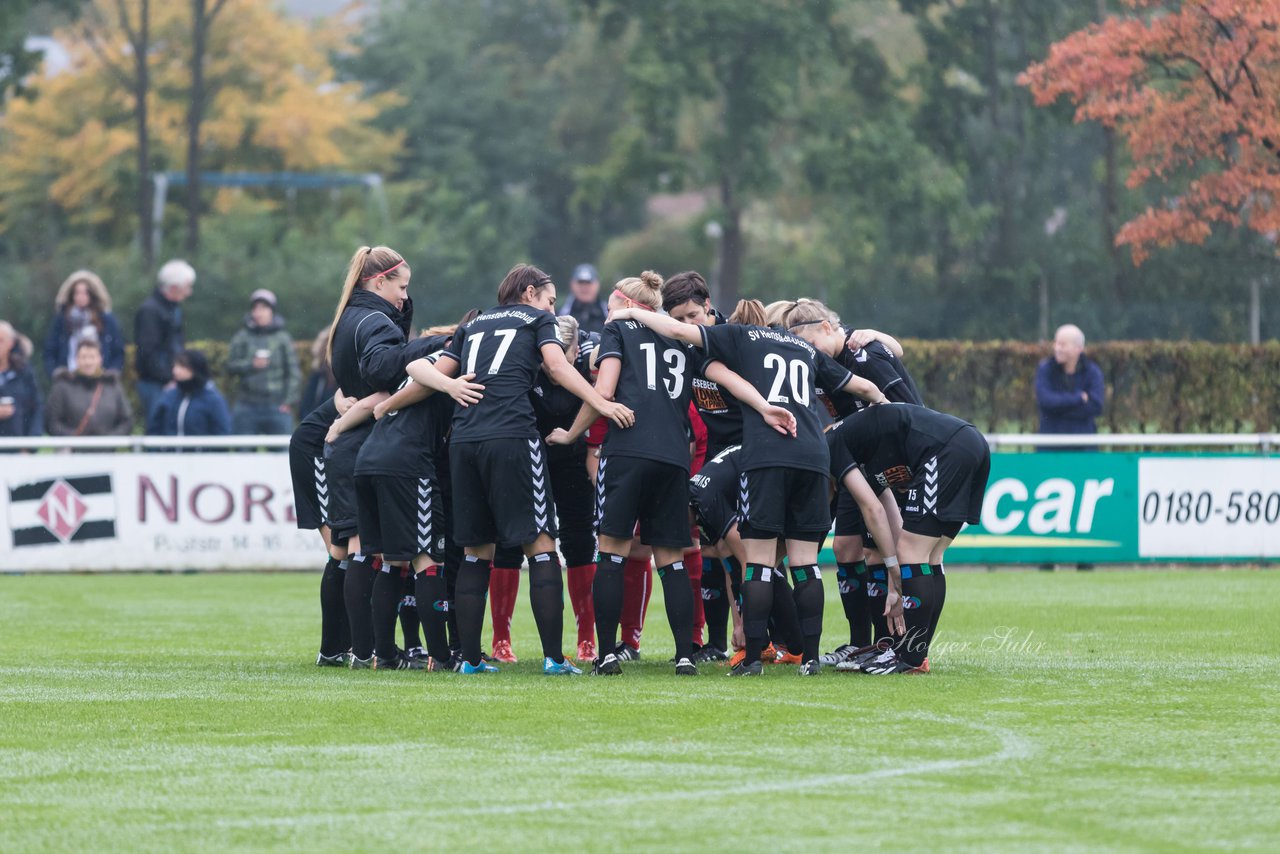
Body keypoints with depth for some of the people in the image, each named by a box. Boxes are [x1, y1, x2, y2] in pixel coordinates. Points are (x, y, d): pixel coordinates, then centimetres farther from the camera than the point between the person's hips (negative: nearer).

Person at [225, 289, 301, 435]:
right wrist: (251, 365, -16)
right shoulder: (242, 337, 6)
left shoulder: (283, 339, 5)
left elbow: (294, 372, 4)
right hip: (247, 405, 1)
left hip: (277, 406, -1)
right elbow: (231, 367, 2)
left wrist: (288, 401, -4)